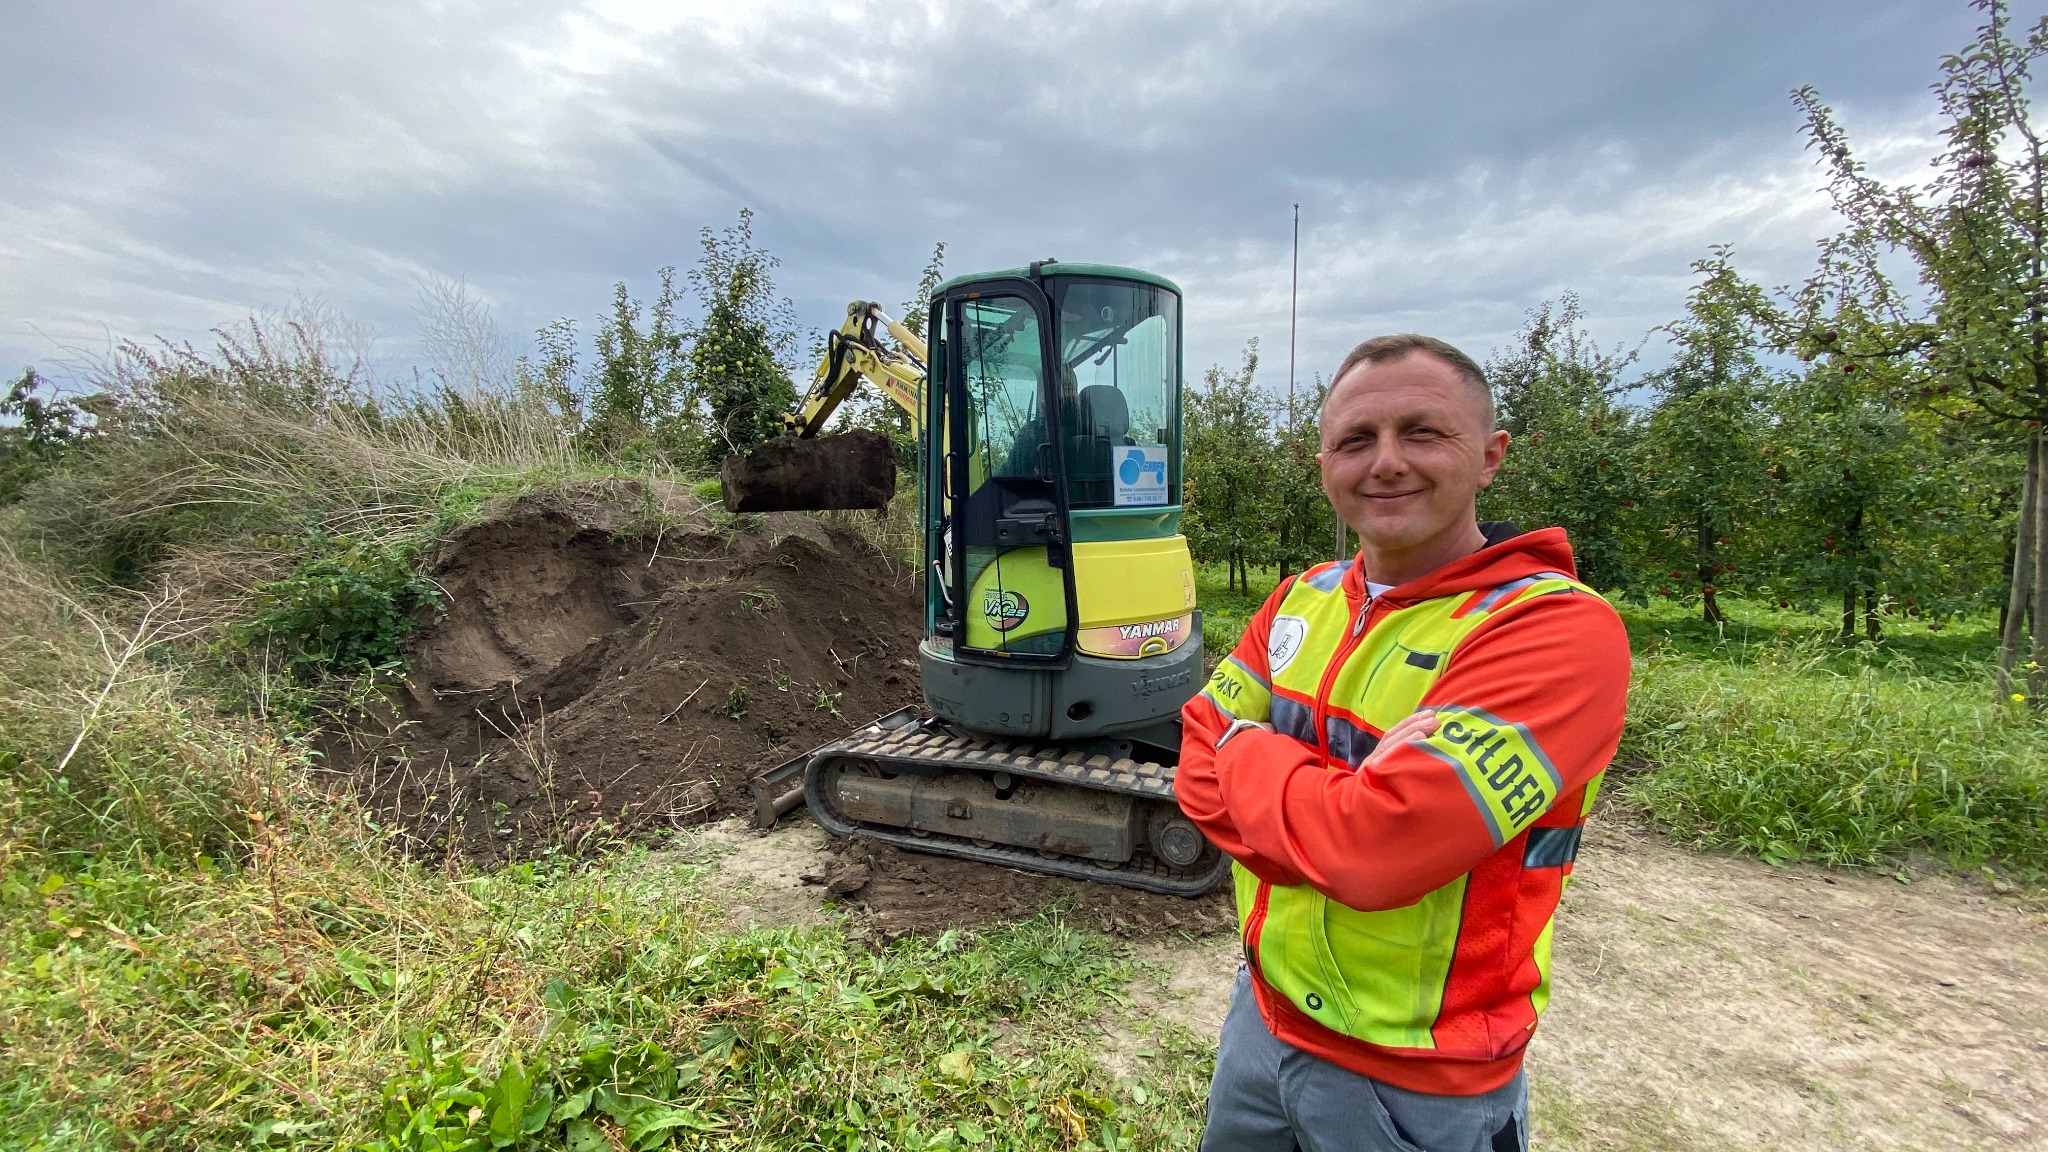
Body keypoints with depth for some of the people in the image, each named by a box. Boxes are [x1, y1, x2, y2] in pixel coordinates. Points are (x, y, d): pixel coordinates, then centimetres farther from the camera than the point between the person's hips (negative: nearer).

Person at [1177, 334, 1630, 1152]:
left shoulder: (1561, 630, -23)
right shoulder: (1302, 600, -1)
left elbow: (1377, 848, -32)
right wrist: (1346, 803, -20)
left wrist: (1246, 748, -15)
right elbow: (1202, 771, -3)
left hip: (1414, 1086, -5)